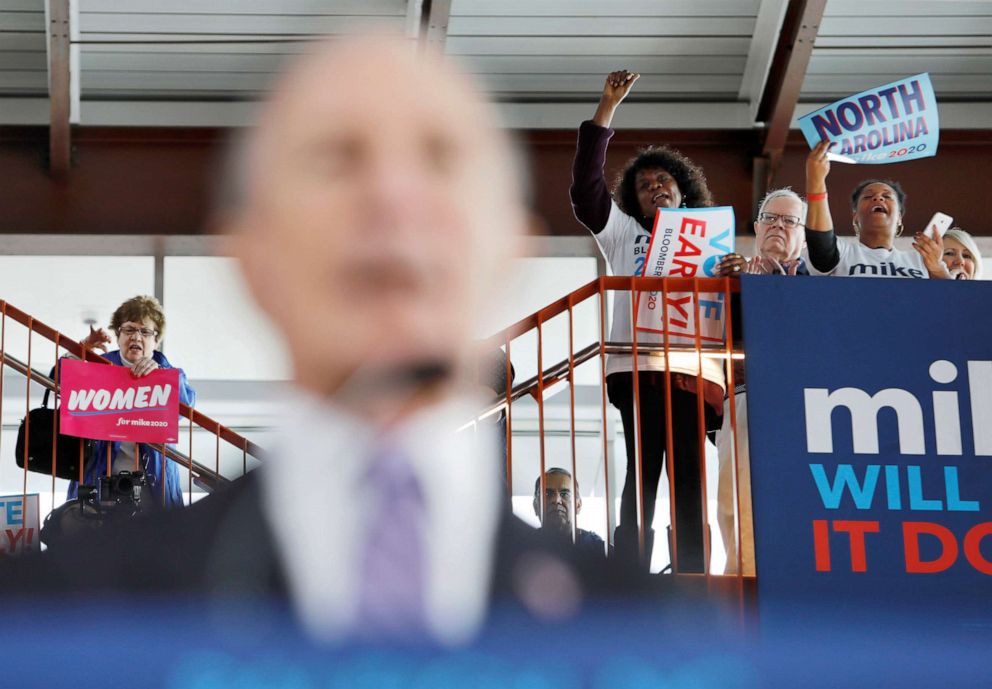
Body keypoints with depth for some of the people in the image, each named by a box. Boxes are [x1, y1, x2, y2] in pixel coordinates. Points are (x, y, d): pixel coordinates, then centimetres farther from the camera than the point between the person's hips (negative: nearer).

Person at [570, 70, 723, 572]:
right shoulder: (624, 233, 24)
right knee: (642, 474, -12)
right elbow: (585, 186, 10)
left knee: (690, 484, -5)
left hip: (697, 372, 2)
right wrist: (607, 108, 6)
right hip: (639, 367, -2)